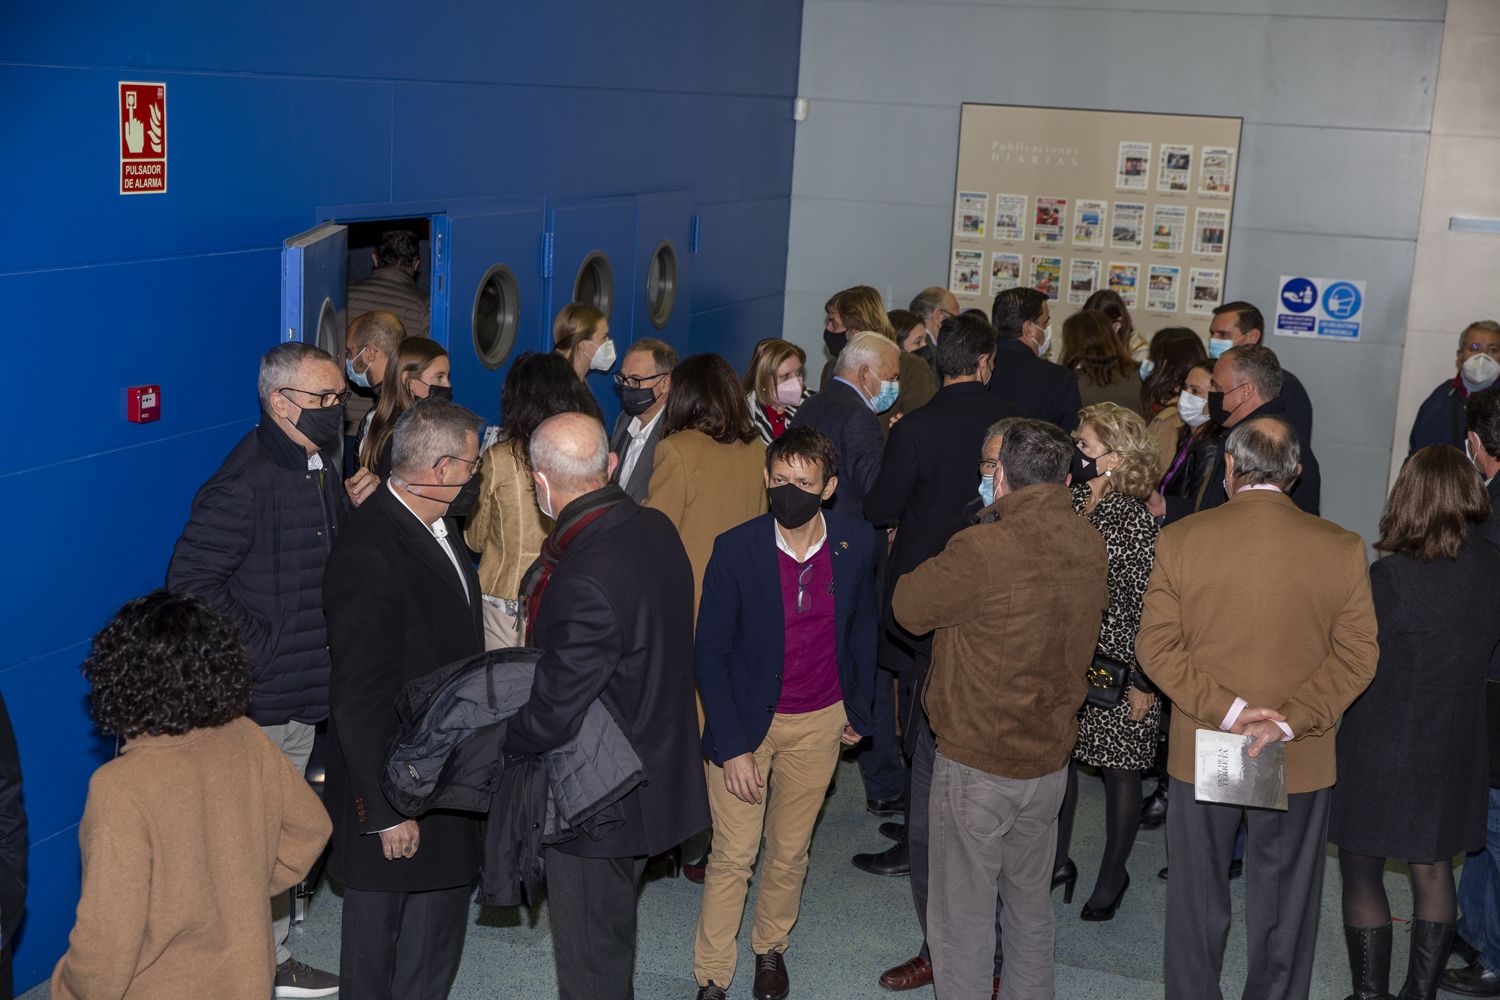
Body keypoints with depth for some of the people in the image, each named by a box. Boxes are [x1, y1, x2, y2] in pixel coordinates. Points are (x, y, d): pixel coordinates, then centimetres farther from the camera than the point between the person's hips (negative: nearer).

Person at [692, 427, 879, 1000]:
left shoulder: (856, 544, -9)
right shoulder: (735, 549, -18)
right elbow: (710, 653, -12)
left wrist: (858, 710, 12)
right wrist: (732, 746, -15)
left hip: (819, 724, 3)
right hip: (745, 720, -2)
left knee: (789, 851, 16)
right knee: (733, 857, 3)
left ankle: (771, 948, 40)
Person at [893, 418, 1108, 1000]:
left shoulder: (983, 551, -24)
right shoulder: (1089, 545, -3)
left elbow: (910, 607, -12)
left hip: (977, 765, -7)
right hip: (1051, 758, 7)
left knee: (961, 918, 7)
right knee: (1031, 905, 22)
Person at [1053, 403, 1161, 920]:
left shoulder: (1136, 520, -17)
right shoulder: (1067, 503, 2)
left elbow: (1147, 607, -16)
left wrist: (1145, 683, -15)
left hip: (1116, 669, -6)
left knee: (1118, 770, 9)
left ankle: (1112, 875, 26)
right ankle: (1058, 862, 31)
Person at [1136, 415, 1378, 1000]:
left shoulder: (1180, 541, -10)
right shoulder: (1343, 549, -7)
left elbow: (1156, 645, -11)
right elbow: (1357, 656, -8)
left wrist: (1225, 709, -14)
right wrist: (1290, 721, -13)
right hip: (1302, 763, 0)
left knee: (1197, 905, 16)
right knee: (1283, 909, 15)